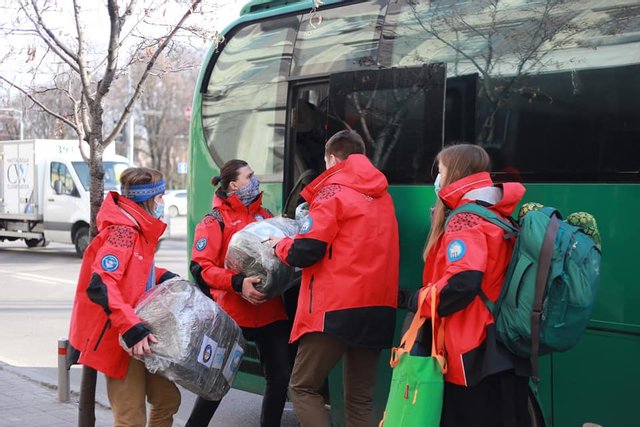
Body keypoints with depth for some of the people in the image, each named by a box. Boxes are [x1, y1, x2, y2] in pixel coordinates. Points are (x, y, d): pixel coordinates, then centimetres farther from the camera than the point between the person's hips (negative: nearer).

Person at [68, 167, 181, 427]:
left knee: (167, 399, 14)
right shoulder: (122, 231, -20)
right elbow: (100, 285, -30)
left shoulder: (139, 229, 10)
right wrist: (131, 328, -37)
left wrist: (163, 277, 11)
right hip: (117, 338, -10)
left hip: (137, 337, 10)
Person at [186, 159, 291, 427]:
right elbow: (200, 267, -13)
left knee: (280, 377, 4)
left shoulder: (265, 215, 14)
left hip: (271, 312, 5)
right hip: (232, 314, -5)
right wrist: (237, 283, -25)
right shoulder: (215, 220, -3)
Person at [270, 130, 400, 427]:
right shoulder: (382, 195, 15)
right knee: (360, 397, 11)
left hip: (336, 309, -7)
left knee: (303, 387, 3)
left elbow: (305, 252, -12)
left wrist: (280, 245, 8)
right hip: (379, 308, 7)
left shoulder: (334, 191, -6)